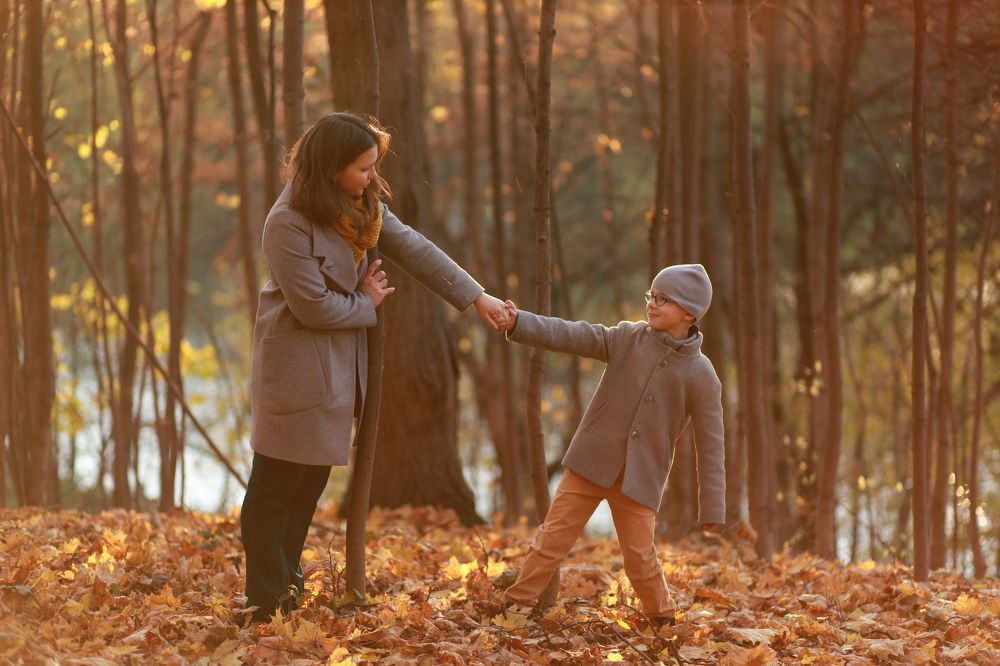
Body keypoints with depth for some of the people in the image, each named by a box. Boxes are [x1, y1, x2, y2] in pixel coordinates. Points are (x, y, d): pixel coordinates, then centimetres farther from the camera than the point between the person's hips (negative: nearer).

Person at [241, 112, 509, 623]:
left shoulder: (363, 204, 3)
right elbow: (314, 306, -23)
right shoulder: (289, 224, -23)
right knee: (276, 487, 0)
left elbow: (414, 249, 5)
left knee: (313, 481, 16)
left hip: (339, 366, 9)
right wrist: (366, 302, -6)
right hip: (299, 366, -9)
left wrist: (477, 298, 1)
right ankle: (266, 601, 7)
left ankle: (288, 583, 26)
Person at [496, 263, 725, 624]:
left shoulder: (701, 375, -7)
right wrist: (518, 322, -26)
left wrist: (712, 509, -5)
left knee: (640, 556, 2)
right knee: (555, 536, 3)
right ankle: (517, 601, 15)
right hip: (592, 461, 2)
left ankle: (662, 616, 24)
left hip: (640, 477, -1)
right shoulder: (628, 338, -2)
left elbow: (710, 446, -5)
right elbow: (571, 335, -11)